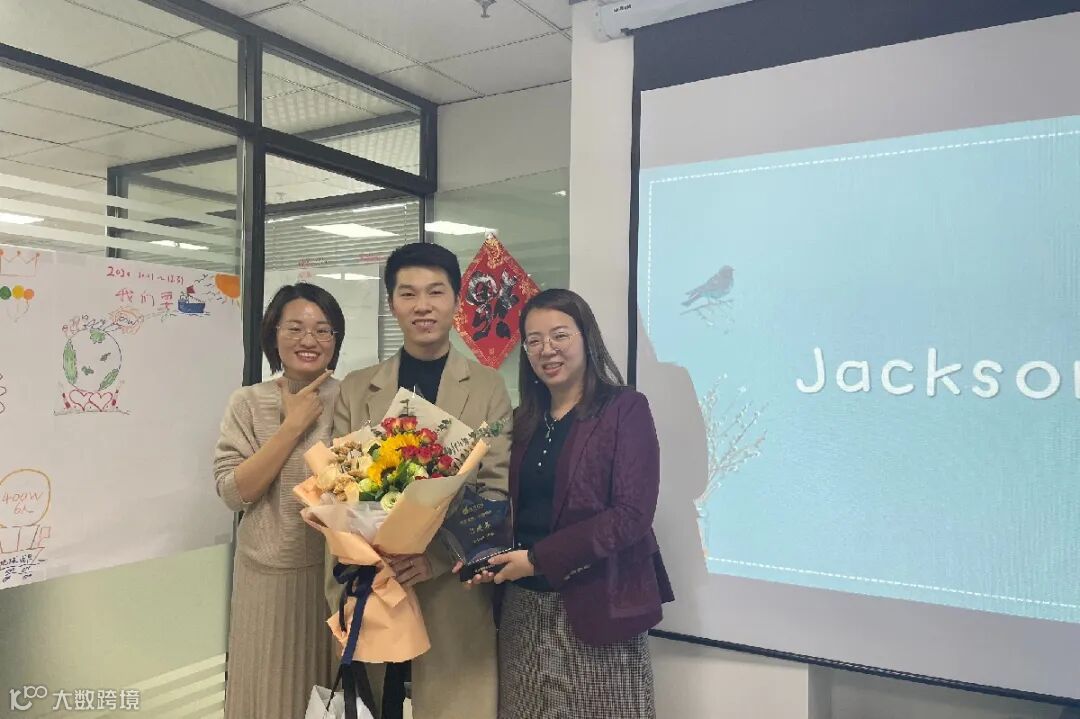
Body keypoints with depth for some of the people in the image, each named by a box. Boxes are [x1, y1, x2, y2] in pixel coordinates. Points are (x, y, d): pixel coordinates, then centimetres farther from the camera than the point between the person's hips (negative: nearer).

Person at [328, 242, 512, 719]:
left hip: (455, 591, -2)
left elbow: (499, 491, -4)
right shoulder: (355, 389, 8)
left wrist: (438, 556, -18)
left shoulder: (487, 386, 3)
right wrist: (341, 595, -7)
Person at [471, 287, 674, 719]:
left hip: (596, 604, -5)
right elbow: (516, 509, 13)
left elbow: (632, 514, -15)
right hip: (524, 608, 5)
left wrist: (538, 559, -17)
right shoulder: (525, 421, 11)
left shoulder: (625, 409, -7)